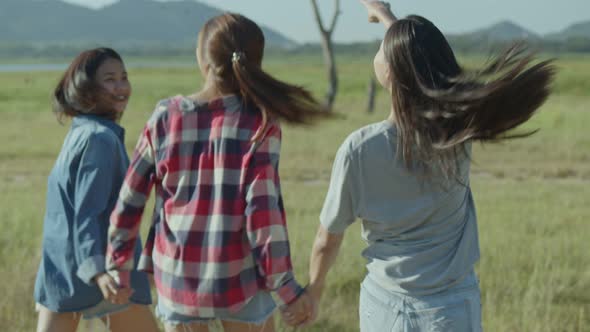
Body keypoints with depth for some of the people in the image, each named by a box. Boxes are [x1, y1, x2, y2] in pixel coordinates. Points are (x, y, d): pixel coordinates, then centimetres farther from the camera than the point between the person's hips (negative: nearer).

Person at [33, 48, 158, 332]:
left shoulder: (80, 133, 13)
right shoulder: (101, 138, -14)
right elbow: (87, 212, -22)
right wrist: (98, 270, -32)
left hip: (59, 270, 9)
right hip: (100, 266, -9)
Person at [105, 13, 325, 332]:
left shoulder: (165, 118, -1)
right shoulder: (258, 124, -8)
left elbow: (130, 199, 3)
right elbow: (264, 209, -14)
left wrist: (118, 265, 15)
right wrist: (285, 287, -9)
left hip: (177, 276, 2)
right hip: (238, 279, -2)